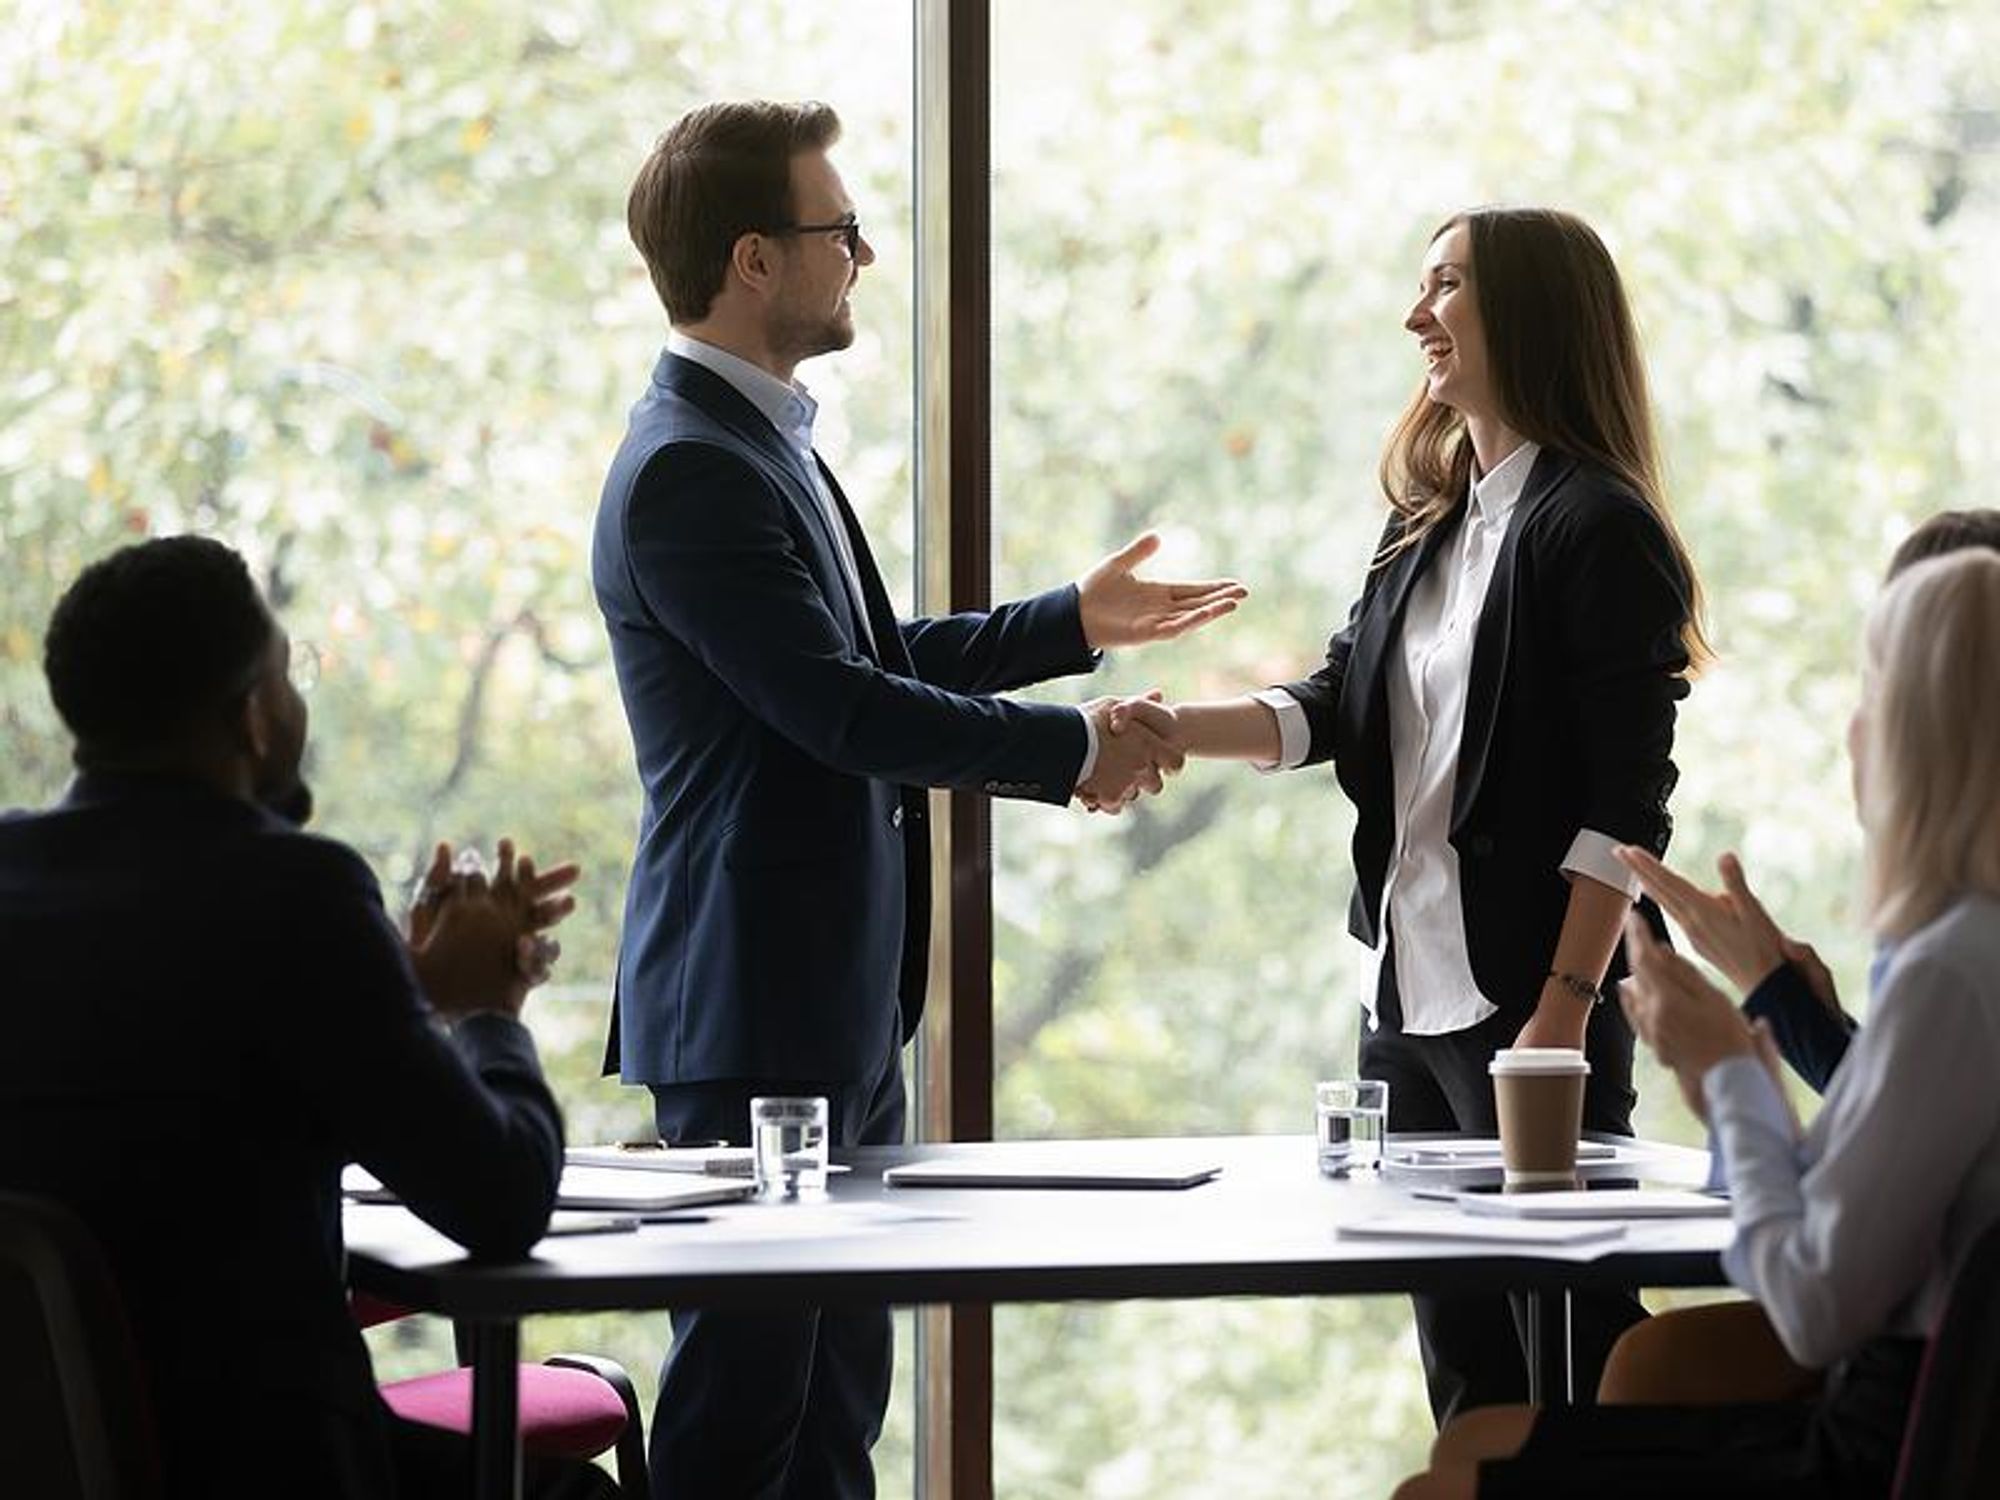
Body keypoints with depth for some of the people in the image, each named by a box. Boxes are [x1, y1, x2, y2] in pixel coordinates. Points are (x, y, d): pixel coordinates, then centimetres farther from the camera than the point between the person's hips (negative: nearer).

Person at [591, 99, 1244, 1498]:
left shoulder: (765, 440, 13)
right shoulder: (687, 472, -19)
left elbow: (874, 650, 21)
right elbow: (843, 707, -21)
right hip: (753, 1018, -10)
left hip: (840, 1006, 10)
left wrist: (1073, 622, 18)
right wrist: (1070, 749, -12)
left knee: (839, 1385, 14)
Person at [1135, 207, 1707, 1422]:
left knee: (1574, 1340, -5)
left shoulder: (1596, 529, -10)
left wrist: (1566, 1007, -19)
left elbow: (1624, 805, -14)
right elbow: (1339, 710, 11)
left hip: (1527, 1002, -8)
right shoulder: (1427, 524, 15)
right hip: (1409, 997, 8)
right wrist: (1179, 728, -5)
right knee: (1462, 1358, 11)